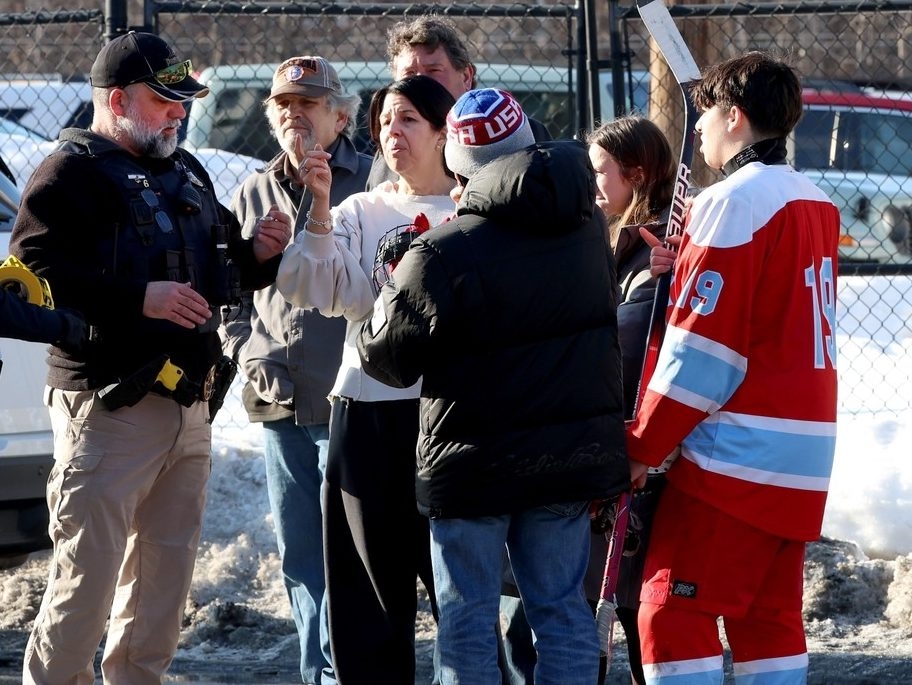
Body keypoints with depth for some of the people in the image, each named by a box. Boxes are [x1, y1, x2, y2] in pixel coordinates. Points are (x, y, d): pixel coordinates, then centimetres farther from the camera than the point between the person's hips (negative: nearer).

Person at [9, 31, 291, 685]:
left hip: (189, 404, 8)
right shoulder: (73, 173, -7)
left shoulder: (187, 173, 20)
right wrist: (139, 299, -25)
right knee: (88, 574, -10)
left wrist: (257, 254, 6)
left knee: (167, 567, 13)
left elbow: (220, 273, 29)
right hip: (110, 405, -8)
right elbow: (37, 278, -20)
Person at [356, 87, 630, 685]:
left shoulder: (443, 254, -19)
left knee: (468, 614, 4)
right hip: (574, 451, 5)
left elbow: (387, 357, -10)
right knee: (563, 607, 11)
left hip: (476, 460, -5)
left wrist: (392, 292, 7)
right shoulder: (588, 229, 2)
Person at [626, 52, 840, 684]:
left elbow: (701, 351, -15)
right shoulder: (816, 204, 13)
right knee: (771, 617, 12)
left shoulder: (735, 200, -12)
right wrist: (683, 274, 5)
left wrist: (642, 446, -8)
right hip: (805, 455, 9)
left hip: (738, 453, -9)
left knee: (673, 613, -8)